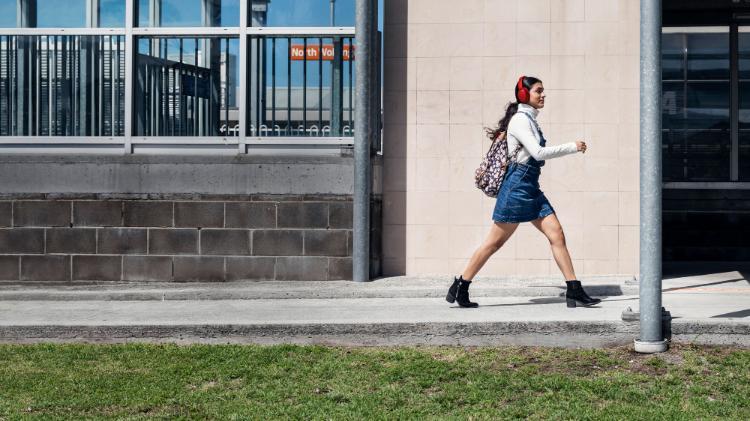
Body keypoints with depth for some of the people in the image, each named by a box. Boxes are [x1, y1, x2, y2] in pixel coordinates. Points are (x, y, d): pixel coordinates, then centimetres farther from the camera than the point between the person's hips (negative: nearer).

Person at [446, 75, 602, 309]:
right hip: (517, 186, -9)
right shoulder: (520, 119, -11)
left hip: (531, 188, 9)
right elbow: (538, 152, -20)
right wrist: (572, 147, -14)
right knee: (495, 241, -4)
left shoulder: (530, 119, 17)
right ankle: (459, 287, 6)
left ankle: (574, 292, -1)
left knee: (557, 235, 0)